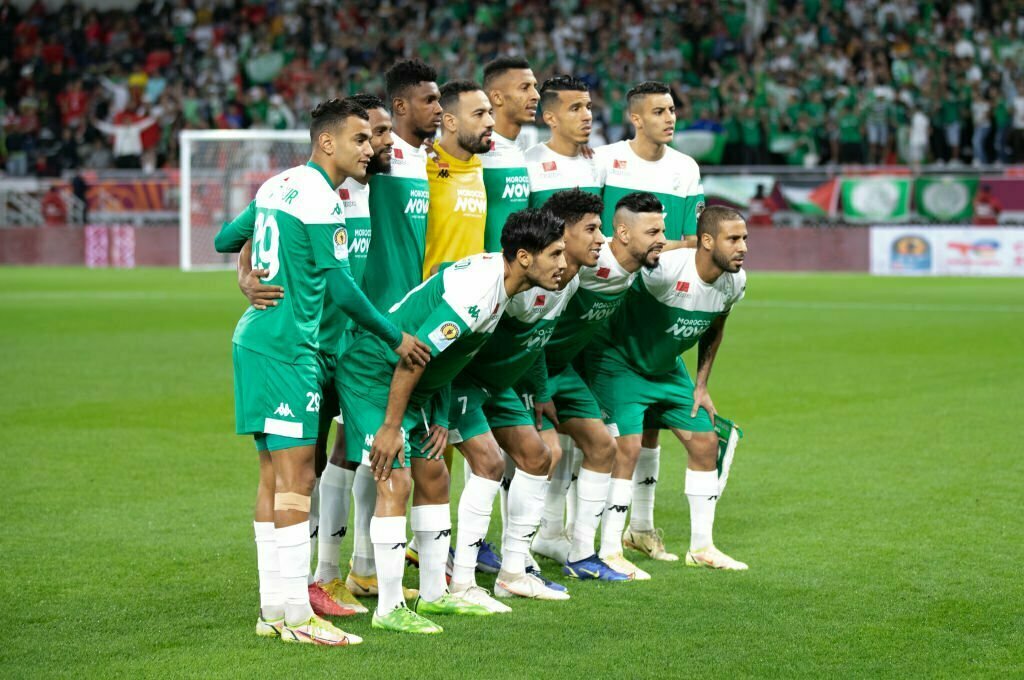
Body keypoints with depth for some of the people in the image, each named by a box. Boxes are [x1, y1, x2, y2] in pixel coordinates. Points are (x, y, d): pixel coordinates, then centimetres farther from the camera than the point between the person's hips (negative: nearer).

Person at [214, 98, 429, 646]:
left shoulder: (277, 185, 14)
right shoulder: (319, 196, -13)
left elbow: (225, 240, 26)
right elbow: (340, 287, -17)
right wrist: (395, 337, -9)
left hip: (254, 339, 10)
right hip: (286, 346, -10)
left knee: (274, 473, 10)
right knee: (296, 476, -9)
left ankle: (272, 610, 13)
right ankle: (296, 615, -9)